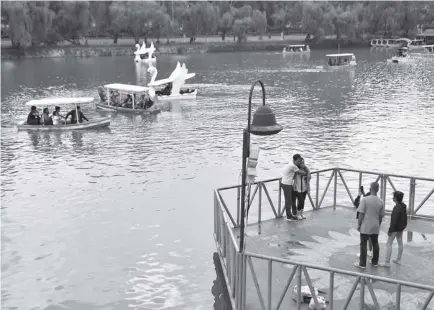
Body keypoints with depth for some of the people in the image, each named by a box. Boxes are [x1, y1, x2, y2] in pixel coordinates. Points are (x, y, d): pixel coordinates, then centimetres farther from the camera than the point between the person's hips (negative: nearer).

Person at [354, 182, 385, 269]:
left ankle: (362, 263, 6)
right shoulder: (380, 202, -1)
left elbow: (361, 214, -12)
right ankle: (375, 262, 26)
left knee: (363, 244, 3)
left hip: (365, 226, -4)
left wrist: (359, 225, -3)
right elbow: (381, 216, 6)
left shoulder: (365, 200, -13)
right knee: (375, 243, 16)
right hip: (375, 227, 4)